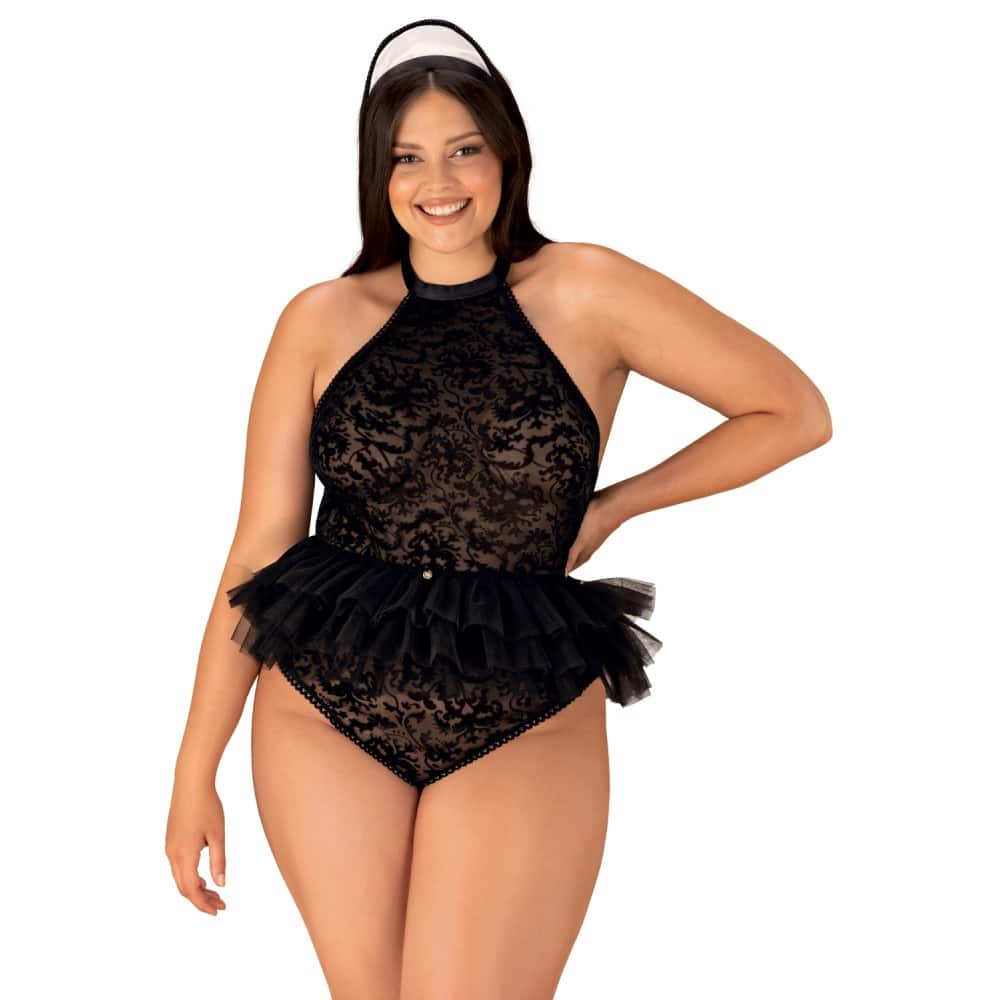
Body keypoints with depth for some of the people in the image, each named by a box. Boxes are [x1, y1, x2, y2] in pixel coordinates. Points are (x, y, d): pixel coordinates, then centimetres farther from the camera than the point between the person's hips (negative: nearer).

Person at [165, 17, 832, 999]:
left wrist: (615, 505, 1)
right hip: (324, 712, 2)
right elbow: (259, 549, 3)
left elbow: (796, 413, 3)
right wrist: (196, 770, 2)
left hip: (528, 727, -2)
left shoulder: (585, 292, -3)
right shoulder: (322, 319, 2)